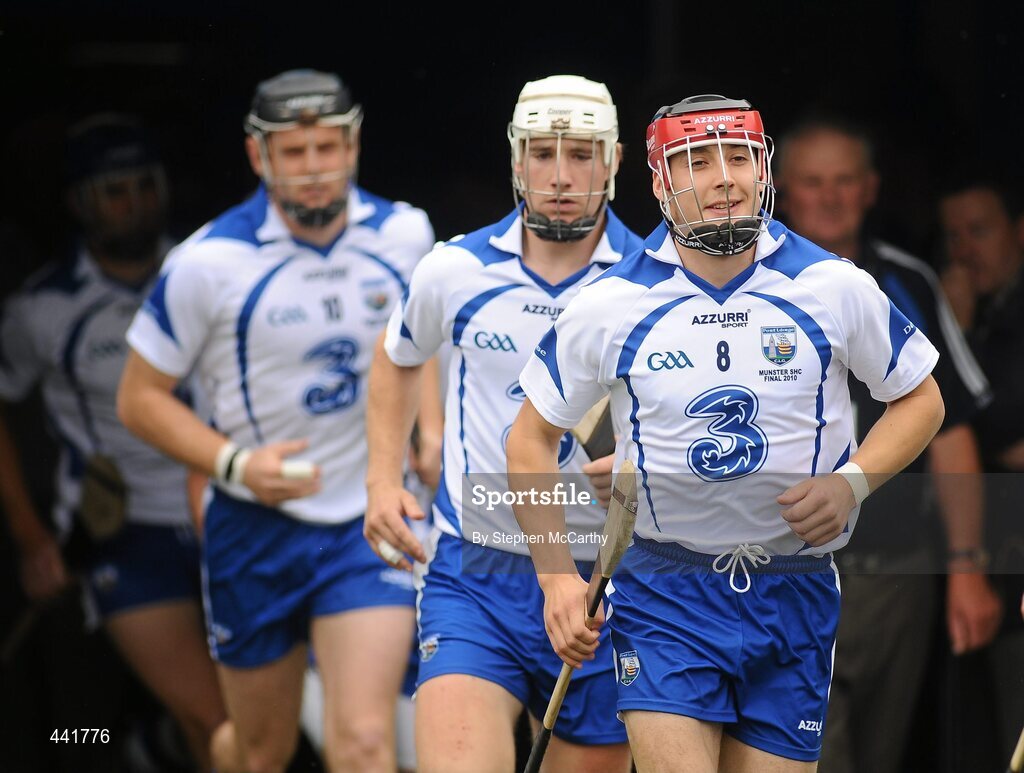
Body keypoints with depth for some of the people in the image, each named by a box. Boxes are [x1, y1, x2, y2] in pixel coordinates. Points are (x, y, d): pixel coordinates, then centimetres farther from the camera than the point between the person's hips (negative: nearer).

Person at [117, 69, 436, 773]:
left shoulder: (404, 234, -3)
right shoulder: (209, 262, -13)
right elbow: (141, 397, -6)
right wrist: (233, 462, -19)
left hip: (371, 523, 1)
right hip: (257, 526, -1)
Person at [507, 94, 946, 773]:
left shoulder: (835, 289, -3)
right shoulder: (609, 307, -4)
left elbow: (920, 399, 10)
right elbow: (532, 440, 7)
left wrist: (851, 481, -8)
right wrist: (558, 579, -2)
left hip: (796, 596, 1)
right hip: (665, 594, -1)